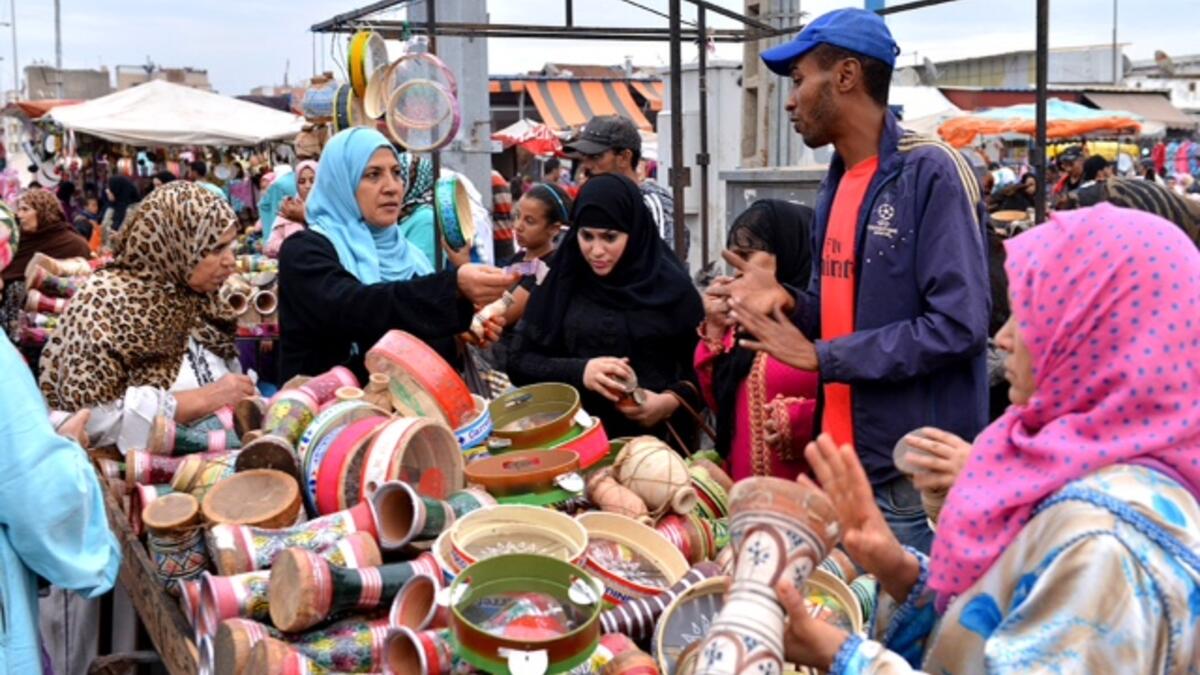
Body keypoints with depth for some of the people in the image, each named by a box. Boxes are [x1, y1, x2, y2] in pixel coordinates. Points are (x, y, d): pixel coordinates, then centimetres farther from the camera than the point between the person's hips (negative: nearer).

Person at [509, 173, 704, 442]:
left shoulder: (672, 286, 1)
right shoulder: (561, 283, 5)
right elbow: (519, 362, 4)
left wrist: (671, 401, -12)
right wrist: (579, 372, -11)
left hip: (657, 439, 0)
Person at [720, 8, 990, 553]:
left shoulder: (932, 172, -15)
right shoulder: (837, 184, 11)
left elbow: (957, 325, -22)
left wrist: (819, 357, -17)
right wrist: (787, 303, -1)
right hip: (847, 464, 8)